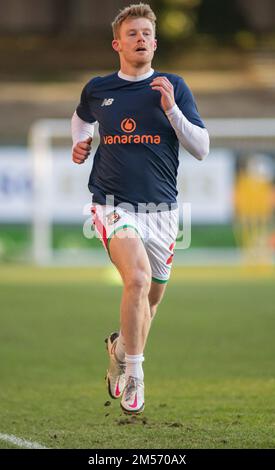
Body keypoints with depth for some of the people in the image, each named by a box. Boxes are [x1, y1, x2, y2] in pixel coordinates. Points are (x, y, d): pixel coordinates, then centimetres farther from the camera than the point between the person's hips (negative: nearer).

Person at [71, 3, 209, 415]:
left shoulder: (173, 87, 1)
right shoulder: (97, 89, 4)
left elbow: (202, 149, -3)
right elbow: (82, 118, 29)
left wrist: (171, 109, -15)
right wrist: (79, 142, 9)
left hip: (161, 209, 2)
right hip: (114, 205, -2)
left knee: (151, 299, 12)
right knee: (138, 277, -27)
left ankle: (121, 349, 44)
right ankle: (132, 374, -18)